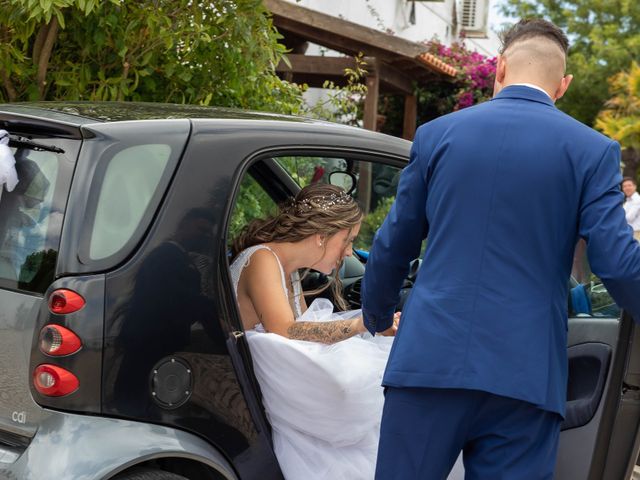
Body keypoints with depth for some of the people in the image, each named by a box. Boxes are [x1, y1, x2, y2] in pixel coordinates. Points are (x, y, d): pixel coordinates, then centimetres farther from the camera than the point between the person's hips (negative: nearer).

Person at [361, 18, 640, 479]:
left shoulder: (436, 134, 6)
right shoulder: (593, 151, 0)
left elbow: (392, 246, 12)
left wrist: (376, 319, 29)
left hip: (429, 357, 1)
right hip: (526, 373, -1)